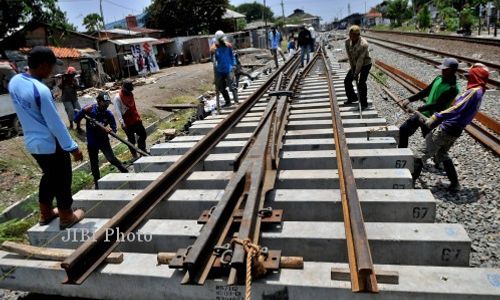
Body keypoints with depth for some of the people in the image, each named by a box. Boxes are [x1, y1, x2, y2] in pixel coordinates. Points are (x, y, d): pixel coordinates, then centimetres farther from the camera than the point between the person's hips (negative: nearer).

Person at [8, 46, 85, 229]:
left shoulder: (14, 82, 0)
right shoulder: (40, 90, -25)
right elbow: (55, 124, -22)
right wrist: (72, 147, -16)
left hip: (32, 142, 8)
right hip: (51, 144, -8)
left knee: (49, 176, 24)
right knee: (62, 179, 9)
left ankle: (46, 213, 37)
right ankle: (66, 217, 23)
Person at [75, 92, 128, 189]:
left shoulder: (108, 114, -12)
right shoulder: (89, 109, -12)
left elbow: (114, 128, -7)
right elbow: (76, 120, -14)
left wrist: (110, 129, -31)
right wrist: (84, 110, -28)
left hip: (104, 141, -1)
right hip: (91, 142, 1)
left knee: (111, 158, -16)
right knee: (94, 163, 10)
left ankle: (125, 171, 7)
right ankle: (97, 183, 27)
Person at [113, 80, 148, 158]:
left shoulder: (130, 94, 7)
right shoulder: (118, 98, -14)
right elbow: (118, 111, -21)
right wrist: (122, 122, -31)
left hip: (136, 120, 7)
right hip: (127, 122, -7)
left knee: (143, 134, 13)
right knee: (131, 139, 3)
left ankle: (142, 149, 34)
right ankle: (135, 155, 19)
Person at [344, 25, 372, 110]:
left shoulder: (363, 44, -30)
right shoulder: (347, 42, -12)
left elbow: (360, 60, -29)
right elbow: (349, 56, -7)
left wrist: (356, 73, -27)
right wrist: (352, 69, -9)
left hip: (365, 64, -7)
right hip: (355, 64, 7)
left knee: (361, 83, -14)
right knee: (347, 81, 6)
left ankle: (364, 103, 2)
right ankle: (352, 97, 28)